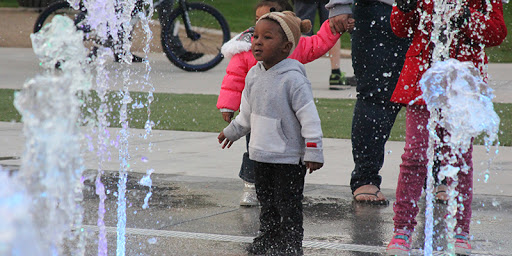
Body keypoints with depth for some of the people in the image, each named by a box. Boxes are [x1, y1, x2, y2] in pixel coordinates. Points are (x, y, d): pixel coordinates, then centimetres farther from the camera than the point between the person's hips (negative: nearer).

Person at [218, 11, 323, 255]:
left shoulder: (293, 79, -19)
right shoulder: (254, 74, 4)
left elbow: (309, 117, -18)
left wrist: (313, 152, -20)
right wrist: (232, 131, 32)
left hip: (289, 156, -7)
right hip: (261, 153, 7)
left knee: (288, 206, -1)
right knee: (266, 199, 18)